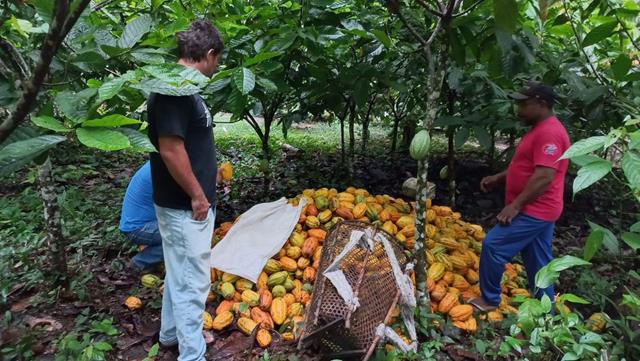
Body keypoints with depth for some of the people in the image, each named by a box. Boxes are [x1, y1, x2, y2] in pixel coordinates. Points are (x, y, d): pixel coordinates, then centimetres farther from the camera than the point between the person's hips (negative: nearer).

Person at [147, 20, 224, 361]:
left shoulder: (180, 86, 10)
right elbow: (170, 149, -26)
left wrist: (204, 183, 23)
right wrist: (197, 195, -18)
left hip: (187, 203, 10)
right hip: (186, 205, -10)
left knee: (180, 274, 23)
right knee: (193, 281, 1)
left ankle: (171, 332, 41)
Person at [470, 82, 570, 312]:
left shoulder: (549, 132, -19)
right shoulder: (540, 129, 15)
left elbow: (544, 176, -26)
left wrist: (515, 205, -22)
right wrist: (497, 178, 14)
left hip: (533, 211, -10)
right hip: (537, 210, 10)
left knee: (492, 246, -6)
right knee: (539, 262, 15)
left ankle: (489, 299, 9)